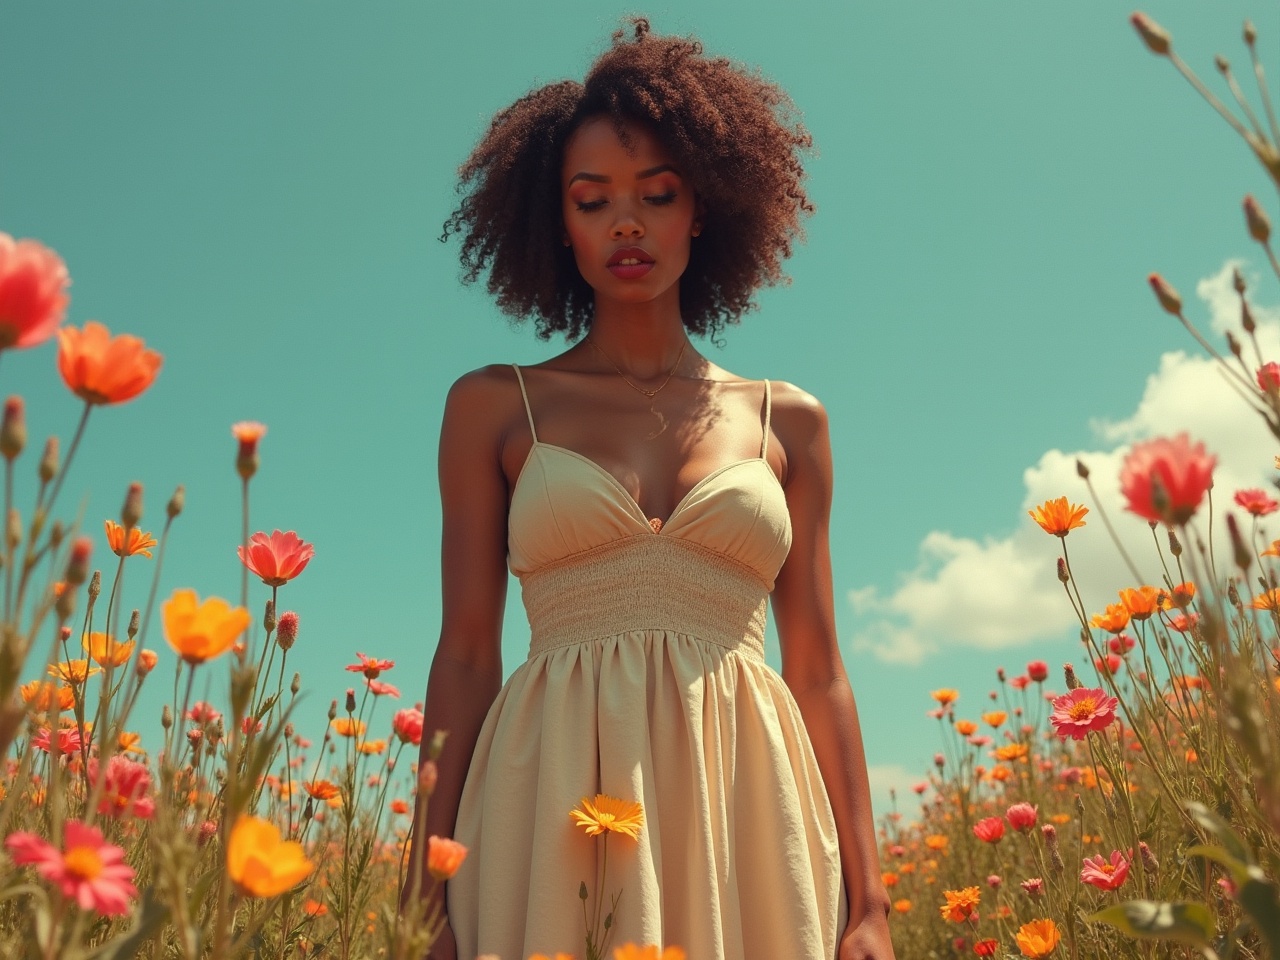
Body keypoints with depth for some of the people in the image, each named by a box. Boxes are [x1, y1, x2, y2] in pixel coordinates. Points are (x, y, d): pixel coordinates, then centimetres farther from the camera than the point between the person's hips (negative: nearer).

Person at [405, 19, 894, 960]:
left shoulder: (788, 421, 10)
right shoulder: (494, 406, 6)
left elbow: (817, 668, 9)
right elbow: (466, 654, 3)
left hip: (746, 804, 2)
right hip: (562, 801, -1)